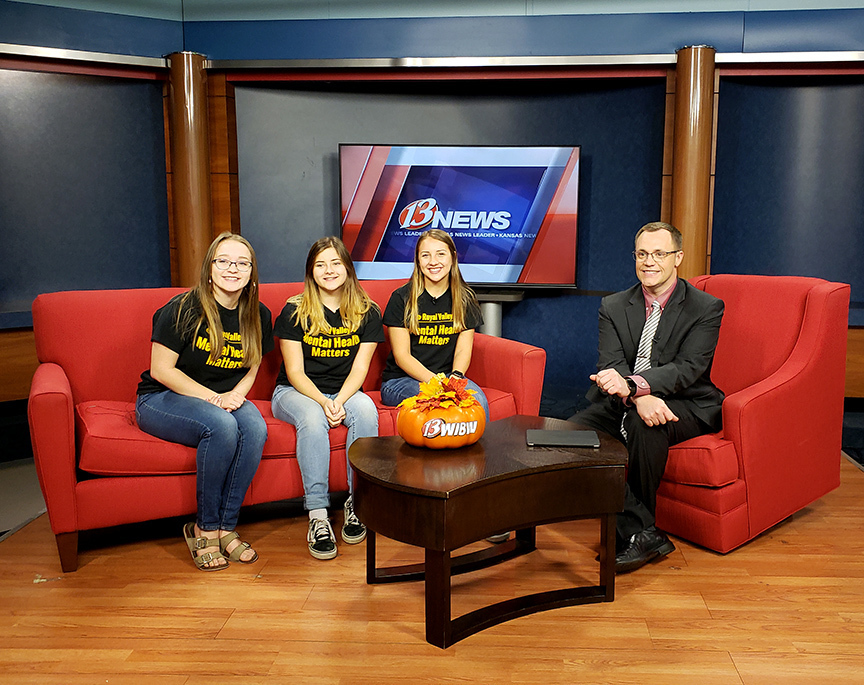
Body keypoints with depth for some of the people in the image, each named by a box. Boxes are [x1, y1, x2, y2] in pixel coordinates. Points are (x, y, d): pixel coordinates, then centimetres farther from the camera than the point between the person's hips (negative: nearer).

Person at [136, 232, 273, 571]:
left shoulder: (258, 316, 3)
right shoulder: (184, 309, -14)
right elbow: (161, 369, -13)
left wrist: (235, 395, -9)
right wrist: (212, 397, -20)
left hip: (226, 399, 5)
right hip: (161, 400, -5)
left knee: (255, 428, -29)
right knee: (222, 426, -35)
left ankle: (225, 527, -17)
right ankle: (205, 529, -17)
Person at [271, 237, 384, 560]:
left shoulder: (367, 312, 2)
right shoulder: (295, 311, -4)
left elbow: (359, 368, -3)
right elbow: (295, 371, -7)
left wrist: (339, 400, -22)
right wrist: (323, 402, -24)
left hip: (344, 392, 2)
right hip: (295, 392, -2)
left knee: (366, 409, -32)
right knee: (312, 417, -36)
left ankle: (357, 503, -22)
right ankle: (317, 515, -32)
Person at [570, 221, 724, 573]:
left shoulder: (706, 307, -3)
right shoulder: (613, 307, 7)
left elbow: (688, 369, -17)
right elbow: (610, 365, -7)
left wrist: (632, 384, -36)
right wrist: (639, 399, -31)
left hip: (685, 406, -3)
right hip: (622, 402, 4)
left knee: (645, 424, -37)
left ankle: (634, 531, -17)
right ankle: (646, 535, -22)